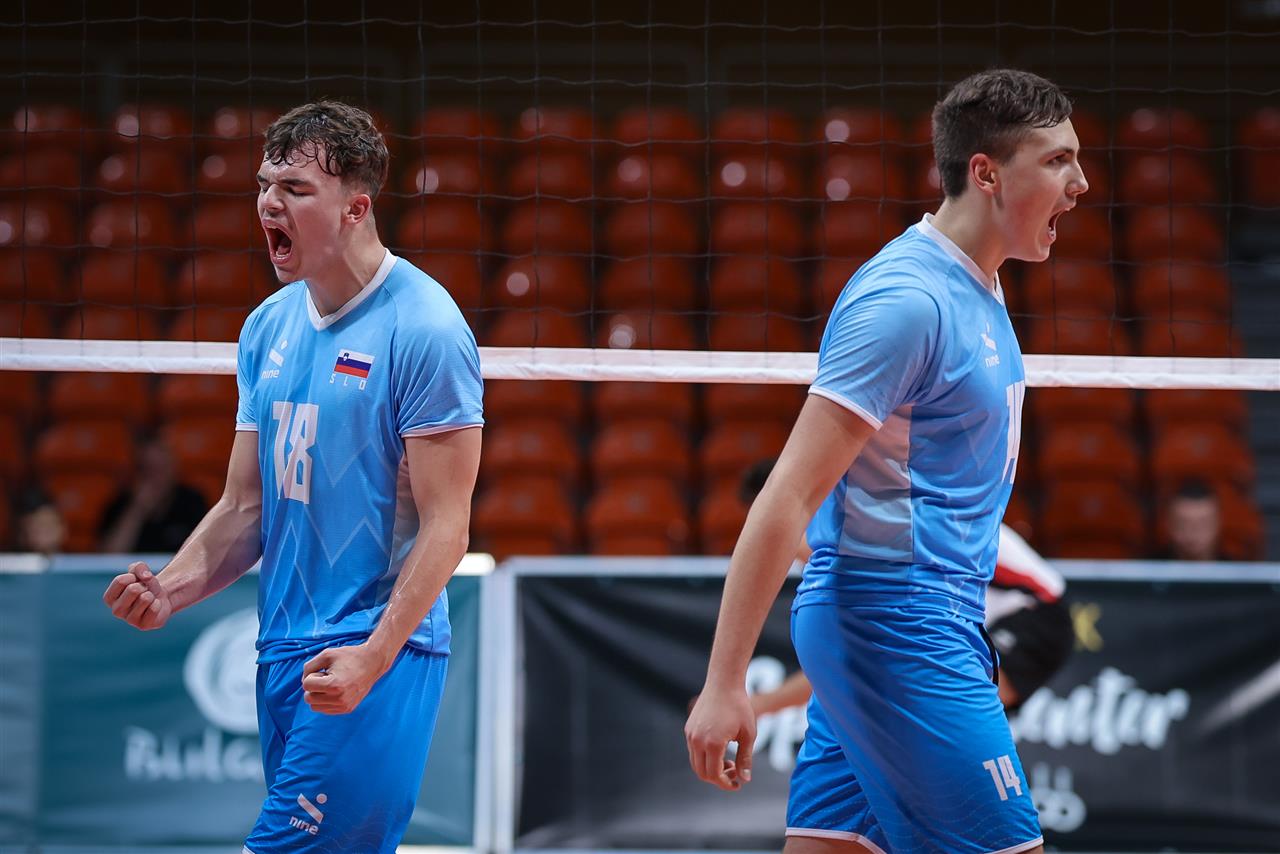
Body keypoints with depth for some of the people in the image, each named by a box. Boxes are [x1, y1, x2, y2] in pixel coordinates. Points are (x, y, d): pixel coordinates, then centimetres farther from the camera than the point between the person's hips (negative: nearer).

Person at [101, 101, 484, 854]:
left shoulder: (424, 328, -11)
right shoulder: (268, 326, 11)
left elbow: (444, 526, -14)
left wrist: (374, 656, -24)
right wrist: (173, 588, -2)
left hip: (375, 657, -7)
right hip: (282, 651, 7)